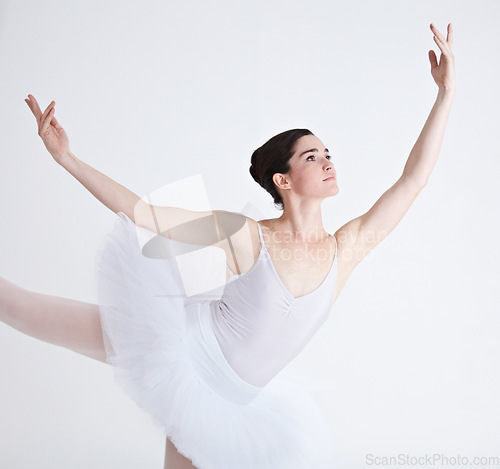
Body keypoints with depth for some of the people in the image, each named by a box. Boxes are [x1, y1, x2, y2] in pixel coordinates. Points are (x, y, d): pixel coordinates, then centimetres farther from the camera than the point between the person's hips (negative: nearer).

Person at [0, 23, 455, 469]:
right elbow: (140, 212, -15)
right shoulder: (245, 236, -16)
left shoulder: (345, 250, -6)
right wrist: (67, 158, -20)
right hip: (189, 348, -3)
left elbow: (413, 180, -7)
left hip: (237, 397, 4)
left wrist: (446, 93, -9)